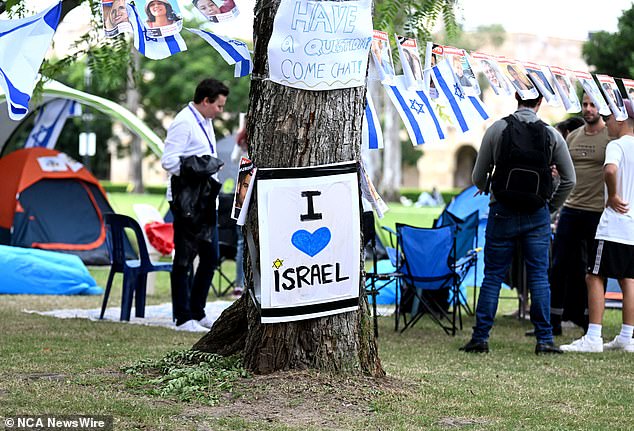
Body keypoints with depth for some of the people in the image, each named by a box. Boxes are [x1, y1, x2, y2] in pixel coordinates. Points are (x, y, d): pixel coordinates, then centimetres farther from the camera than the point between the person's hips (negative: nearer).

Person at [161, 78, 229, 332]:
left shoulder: (205, 122, 17)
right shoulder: (183, 123, -13)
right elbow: (168, 161, -20)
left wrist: (209, 169, 12)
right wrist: (195, 171, -23)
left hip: (205, 199, 10)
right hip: (186, 200, -10)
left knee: (210, 256, 12)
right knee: (184, 259, -3)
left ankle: (197, 313, 21)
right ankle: (183, 318, 1)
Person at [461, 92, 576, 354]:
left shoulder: (497, 129, -2)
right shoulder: (551, 134, -1)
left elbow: (478, 177, 1)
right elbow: (569, 179, 3)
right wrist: (551, 205, 15)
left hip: (502, 212, 0)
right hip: (537, 214, 0)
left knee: (493, 276, 5)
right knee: (539, 276, 5)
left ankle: (480, 337, 6)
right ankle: (544, 339, 4)